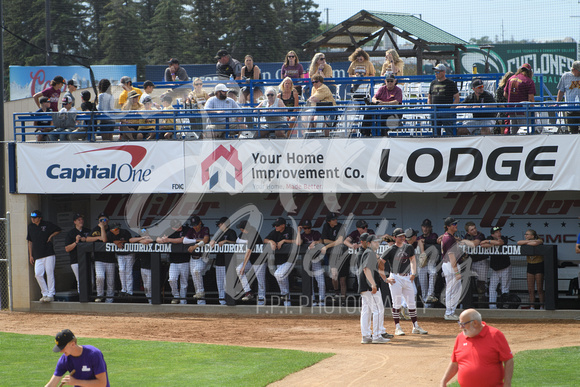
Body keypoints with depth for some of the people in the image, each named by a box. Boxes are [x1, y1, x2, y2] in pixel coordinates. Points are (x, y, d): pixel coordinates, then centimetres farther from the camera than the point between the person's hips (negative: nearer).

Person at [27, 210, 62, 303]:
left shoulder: (47, 225, -1)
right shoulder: (30, 227, 10)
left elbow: (58, 230, 12)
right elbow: (30, 241, 16)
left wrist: (51, 236, -5)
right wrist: (30, 255, 12)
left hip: (49, 254, -4)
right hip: (38, 256, 4)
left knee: (49, 273, -6)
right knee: (38, 274, -6)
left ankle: (51, 295, -2)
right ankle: (45, 294, 5)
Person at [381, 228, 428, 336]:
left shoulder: (409, 248, 9)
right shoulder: (391, 250, -6)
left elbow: (412, 260, 24)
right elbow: (380, 264, -6)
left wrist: (413, 273, 11)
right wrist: (385, 279, -9)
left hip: (407, 278, 5)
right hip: (395, 278, -5)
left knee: (412, 303, 7)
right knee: (397, 303, -4)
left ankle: (416, 327, 15)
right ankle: (397, 328, 2)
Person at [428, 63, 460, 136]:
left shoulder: (451, 83, 1)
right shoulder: (433, 83, 16)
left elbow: (457, 98, -1)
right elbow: (429, 97, 23)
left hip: (447, 112, -5)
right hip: (434, 113, 5)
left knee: (449, 132, -9)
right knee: (435, 133, 6)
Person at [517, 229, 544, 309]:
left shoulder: (539, 240, -9)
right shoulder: (527, 241, 6)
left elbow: (535, 243, -32)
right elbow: (519, 243, -12)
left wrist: (526, 243, -16)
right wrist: (528, 241, -19)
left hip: (539, 265, -5)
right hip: (530, 266, 5)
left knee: (539, 289, -3)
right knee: (530, 289, 3)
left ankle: (541, 306, 4)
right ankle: (531, 306, 8)